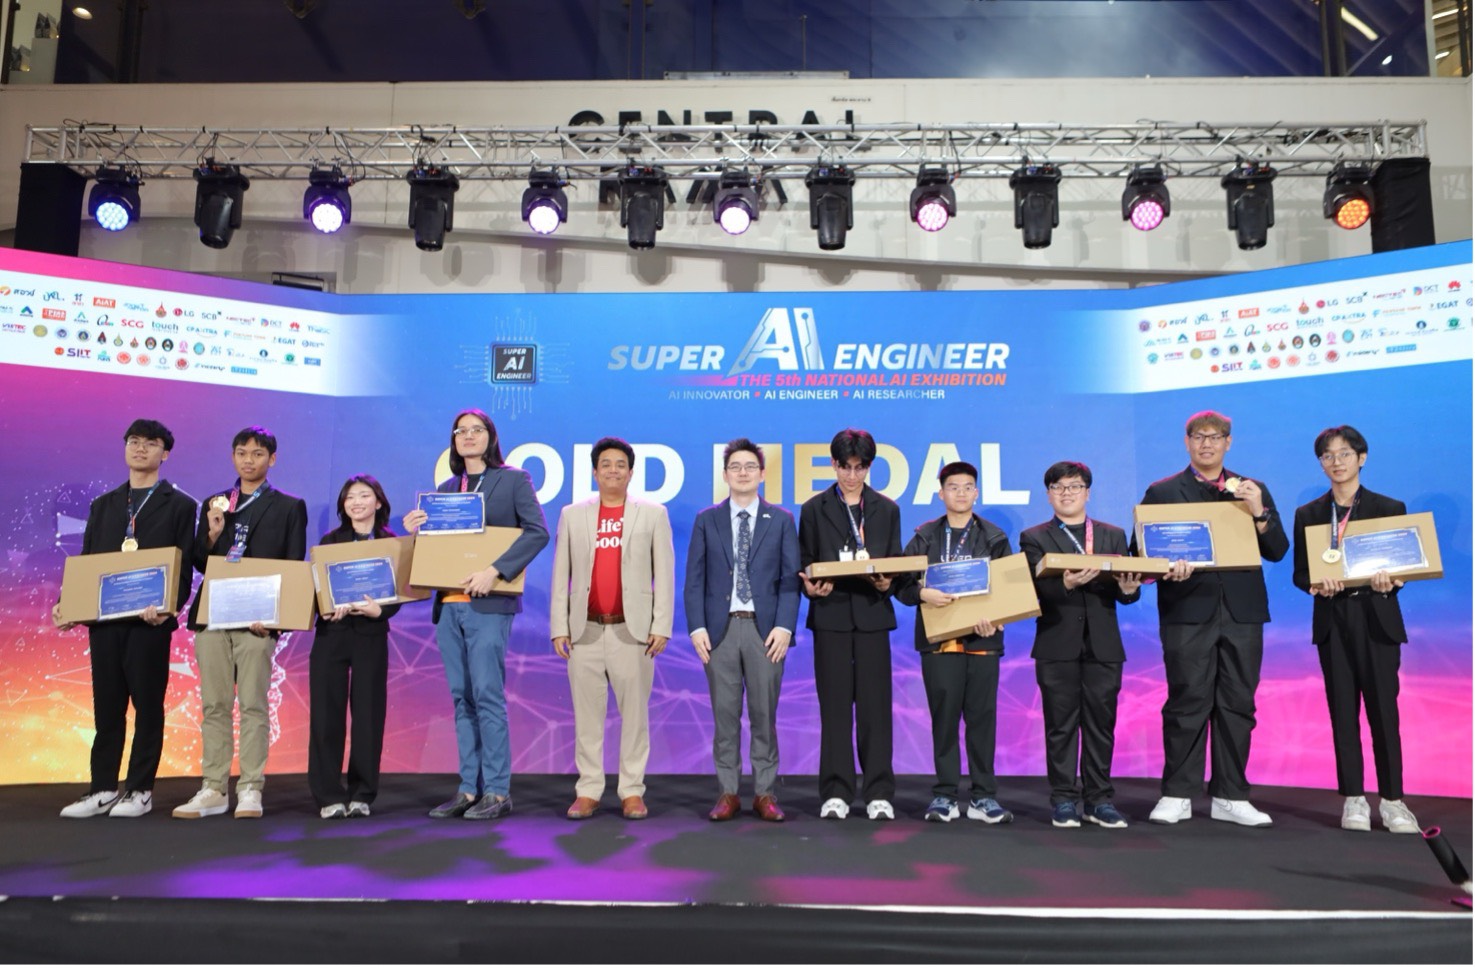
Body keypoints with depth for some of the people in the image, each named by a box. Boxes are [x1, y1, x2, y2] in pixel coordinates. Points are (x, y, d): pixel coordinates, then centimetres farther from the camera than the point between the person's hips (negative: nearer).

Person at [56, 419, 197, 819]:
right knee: (106, 707, 10)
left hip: (149, 620, -4)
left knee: (147, 706, 3)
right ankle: (102, 789, 18)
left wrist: (168, 606, -21)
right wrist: (68, 603, -2)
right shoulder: (103, 505, 16)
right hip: (103, 618, 5)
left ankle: (140, 790, 11)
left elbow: (184, 566, -5)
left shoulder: (179, 505, 1)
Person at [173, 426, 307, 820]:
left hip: (257, 617, -4)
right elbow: (200, 564, 13)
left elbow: (294, 568, 1)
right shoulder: (213, 504, 16)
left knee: (253, 705, -3)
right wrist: (212, 533, -7)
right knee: (214, 706, 6)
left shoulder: (289, 507, 6)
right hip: (211, 615, 4)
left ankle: (250, 790, 2)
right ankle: (213, 790, 12)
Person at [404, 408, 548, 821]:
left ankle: (497, 791, 0)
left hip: (488, 603, -6)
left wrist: (495, 571, -19)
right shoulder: (446, 488, 17)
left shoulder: (513, 479, 1)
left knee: (487, 694, -8)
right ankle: (469, 788, 14)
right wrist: (415, 531, -2)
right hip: (447, 604, 6)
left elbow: (537, 532, -11)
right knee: (462, 698, 8)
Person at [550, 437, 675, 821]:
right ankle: (588, 791, 14)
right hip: (585, 629, 1)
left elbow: (664, 574, 2)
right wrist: (559, 627, 2)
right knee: (587, 714, 5)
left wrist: (661, 626, -5)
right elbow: (561, 576, 9)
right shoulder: (572, 515, 11)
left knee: (634, 713, 2)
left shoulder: (653, 514, 7)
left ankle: (632, 792, 12)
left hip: (632, 630, -1)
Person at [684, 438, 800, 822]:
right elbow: (694, 579, 6)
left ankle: (765, 793, 14)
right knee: (724, 715, 5)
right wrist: (697, 627, -4)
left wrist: (784, 626, -8)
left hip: (765, 629, 0)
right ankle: (727, 793, 14)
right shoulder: (706, 520, 9)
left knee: (764, 714, 4)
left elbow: (790, 578, 2)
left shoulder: (781, 520, 7)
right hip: (720, 628, 1)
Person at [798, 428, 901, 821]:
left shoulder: (887, 509, 11)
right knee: (835, 707, 2)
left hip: (873, 614, 1)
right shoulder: (815, 509, 7)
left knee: (875, 706, 1)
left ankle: (879, 793, 8)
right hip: (831, 615, -1)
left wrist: (886, 583, -11)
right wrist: (812, 587, -14)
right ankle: (836, 793, 9)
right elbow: (805, 565, 7)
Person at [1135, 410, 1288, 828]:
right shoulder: (1162, 492, 7)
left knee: (1237, 704, 5)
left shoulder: (1253, 491, 14)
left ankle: (1230, 797, 15)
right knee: (1186, 703, -2)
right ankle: (1177, 795, 7)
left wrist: (1259, 513, -8)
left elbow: (1277, 551, 8)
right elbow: (1141, 549, 2)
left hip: (1242, 611, 3)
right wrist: (1166, 567, -18)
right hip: (1187, 610, -3)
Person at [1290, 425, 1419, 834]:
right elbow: (1299, 573, 5)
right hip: (1333, 621, 1)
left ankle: (1392, 800, 10)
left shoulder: (1389, 508, 5)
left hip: (1376, 619, -1)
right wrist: (1317, 584, -17)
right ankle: (1353, 800, 11)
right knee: (1343, 711, 4)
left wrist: (1389, 582, -20)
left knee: (1383, 708, -1)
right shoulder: (1308, 514, 8)